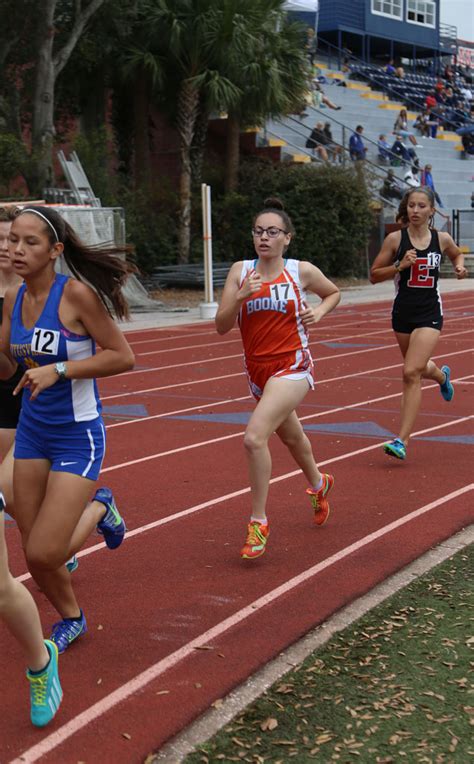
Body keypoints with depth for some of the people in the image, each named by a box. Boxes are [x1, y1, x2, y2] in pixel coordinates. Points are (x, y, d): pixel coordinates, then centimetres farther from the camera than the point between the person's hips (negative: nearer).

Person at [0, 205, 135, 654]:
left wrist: (57, 370, -23)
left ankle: (98, 510, 21)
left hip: (77, 436, -6)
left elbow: (122, 357, -16)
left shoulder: (76, 294, -18)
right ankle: (70, 619, 38)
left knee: (44, 554, -9)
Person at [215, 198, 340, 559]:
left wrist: (319, 313, -3)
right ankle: (318, 484, 56)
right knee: (291, 436, 26)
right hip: (258, 369, 5)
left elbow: (334, 292, 16)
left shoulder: (302, 271, -5)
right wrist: (241, 296, -22)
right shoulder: (240, 271, -1)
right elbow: (222, 326, -6)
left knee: (254, 437, -22)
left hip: (292, 367, -5)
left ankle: (259, 521, -9)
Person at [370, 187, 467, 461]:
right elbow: (374, 275, -2)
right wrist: (400, 266, -17)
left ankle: (403, 440, -14)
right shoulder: (395, 239, -5)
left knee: (411, 372, -16)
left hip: (430, 314, -2)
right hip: (403, 312, 2)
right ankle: (442, 375, 61)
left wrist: (460, 267, 0)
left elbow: (457, 254, 22)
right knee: (419, 369, 21)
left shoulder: (442, 239, -1)